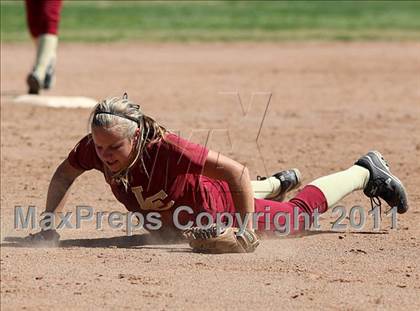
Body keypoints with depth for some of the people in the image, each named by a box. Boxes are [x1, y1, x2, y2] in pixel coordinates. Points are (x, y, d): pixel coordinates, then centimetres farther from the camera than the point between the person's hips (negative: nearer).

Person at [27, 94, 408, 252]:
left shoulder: (166, 149, -46)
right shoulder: (94, 147, -31)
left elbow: (236, 171, -41)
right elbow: (64, 175, -9)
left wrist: (245, 228, -41)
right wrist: (48, 226, -15)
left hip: (216, 210, -5)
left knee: (299, 213, 15)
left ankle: (365, 173, 38)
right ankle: (277, 183, 69)